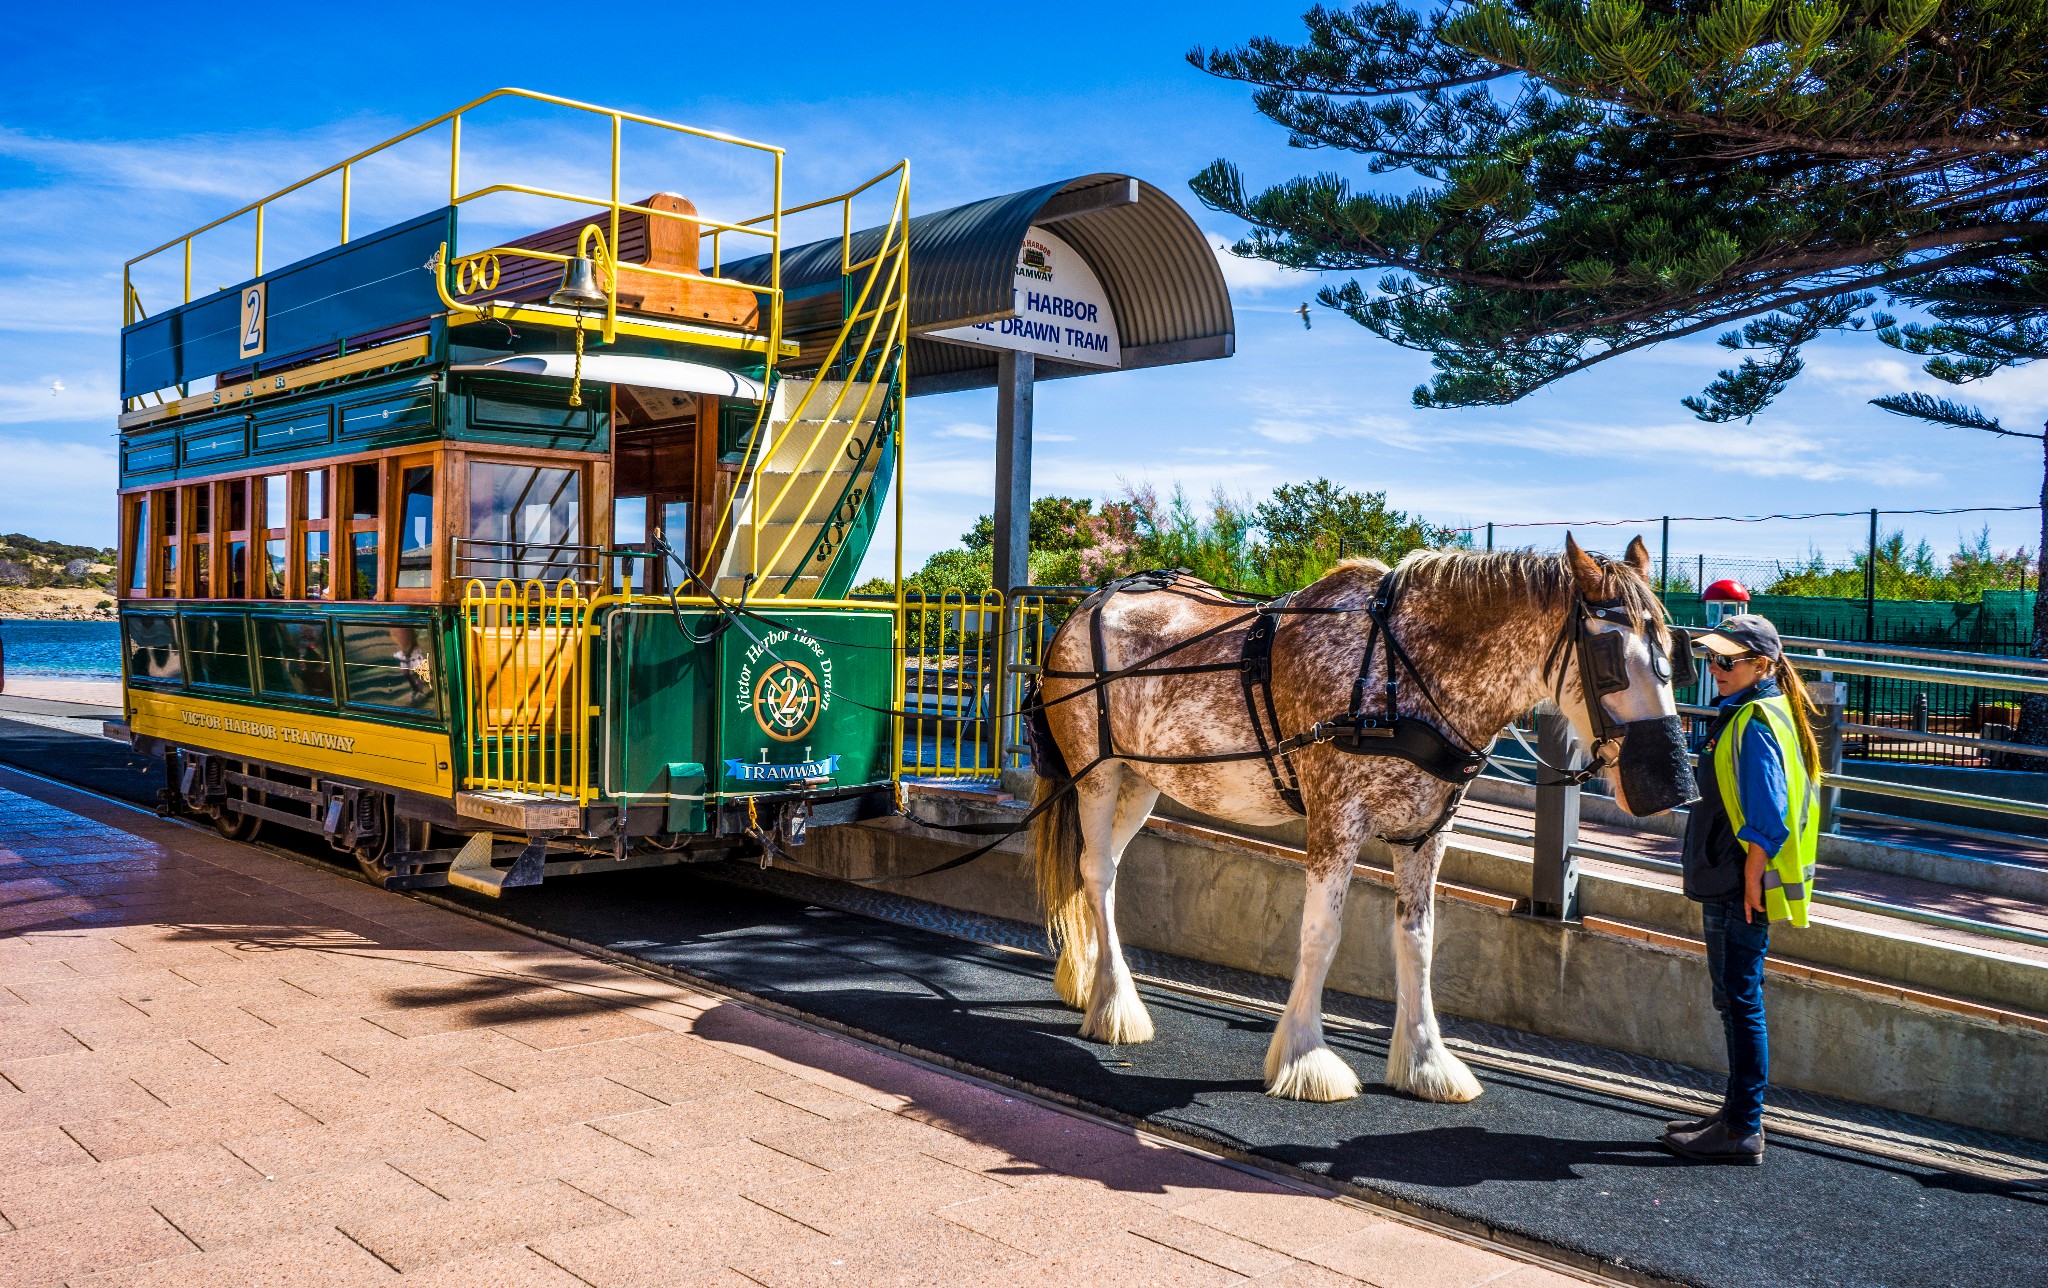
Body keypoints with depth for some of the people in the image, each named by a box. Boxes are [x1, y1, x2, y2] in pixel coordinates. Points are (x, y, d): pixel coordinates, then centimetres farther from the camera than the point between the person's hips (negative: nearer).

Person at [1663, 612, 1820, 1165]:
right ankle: (1737, 1111, 28)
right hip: (1726, 884, 10)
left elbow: (1766, 818, -22)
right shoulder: (1741, 713, 14)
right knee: (1733, 998, 17)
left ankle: (1743, 1131, 5)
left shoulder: (1755, 724, -18)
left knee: (1741, 999, -3)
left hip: (1741, 888, -10)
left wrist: (1751, 882, -18)